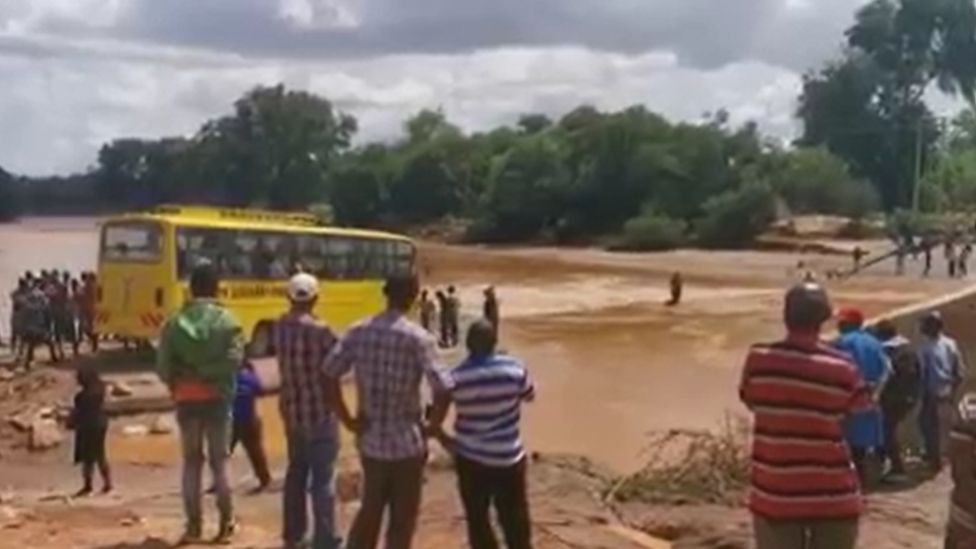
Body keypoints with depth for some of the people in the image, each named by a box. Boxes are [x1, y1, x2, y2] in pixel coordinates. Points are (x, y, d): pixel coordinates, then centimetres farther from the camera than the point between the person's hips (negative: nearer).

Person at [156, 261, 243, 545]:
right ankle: (226, 523, 11)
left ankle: (194, 524, 11)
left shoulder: (175, 322, 1)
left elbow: (163, 365, -3)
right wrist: (209, 373, -4)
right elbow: (234, 360, -17)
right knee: (219, 461, 9)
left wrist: (178, 385, 11)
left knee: (192, 461, 11)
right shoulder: (226, 321, -6)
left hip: (187, 400, 2)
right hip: (217, 399, -2)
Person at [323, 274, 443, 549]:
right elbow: (441, 388, -20)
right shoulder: (418, 338, -14)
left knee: (370, 509, 21)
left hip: (370, 438, 5)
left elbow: (329, 372, -6)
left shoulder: (359, 331, -1)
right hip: (407, 441, -4)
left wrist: (347, 419, 1)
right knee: (403, 517, 10)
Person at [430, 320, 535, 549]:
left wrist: (444, 439, 3)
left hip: (471, 459, 0)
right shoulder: (514, 369, -10)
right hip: (509, 458, 0)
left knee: (478, 519, 14)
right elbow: (530, 396, 9)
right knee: (515, 519, 13)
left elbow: (435, 420, -15)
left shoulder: (455, 378, -13)